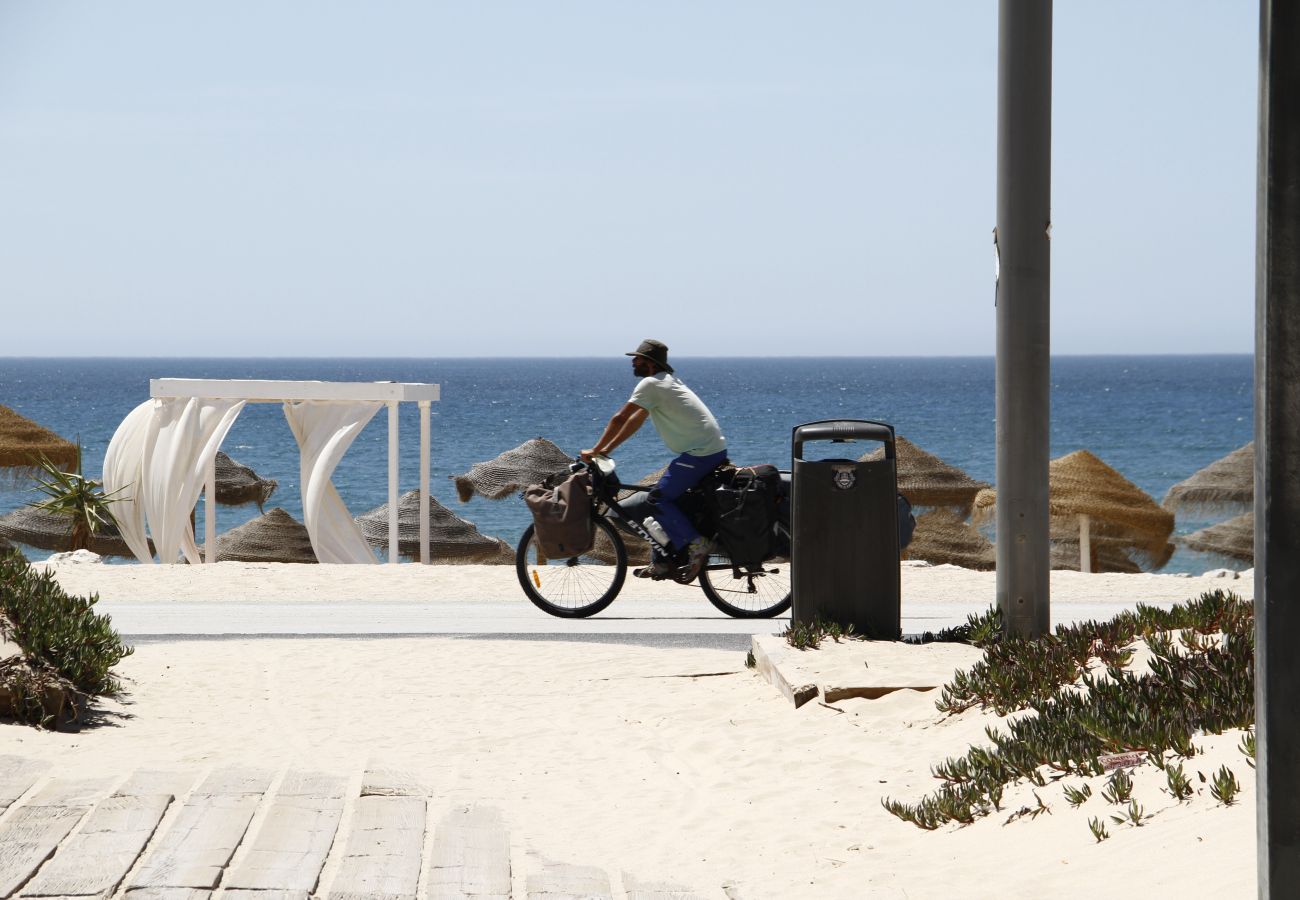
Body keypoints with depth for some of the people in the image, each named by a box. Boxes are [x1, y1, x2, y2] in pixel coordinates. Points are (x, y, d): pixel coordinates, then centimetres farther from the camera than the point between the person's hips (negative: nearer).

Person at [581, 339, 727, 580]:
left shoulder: (651, 384, -10)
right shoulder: (666, 381, 21)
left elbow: (620, 419, -11)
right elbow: (636, 420, 24)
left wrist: (595, 451, -3)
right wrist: (607, 449, 21)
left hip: (700, 452, -10)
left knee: (659, 498, -9)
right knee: (667, 498, 14)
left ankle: (695, 544, -13)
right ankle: (664, 562, 14)